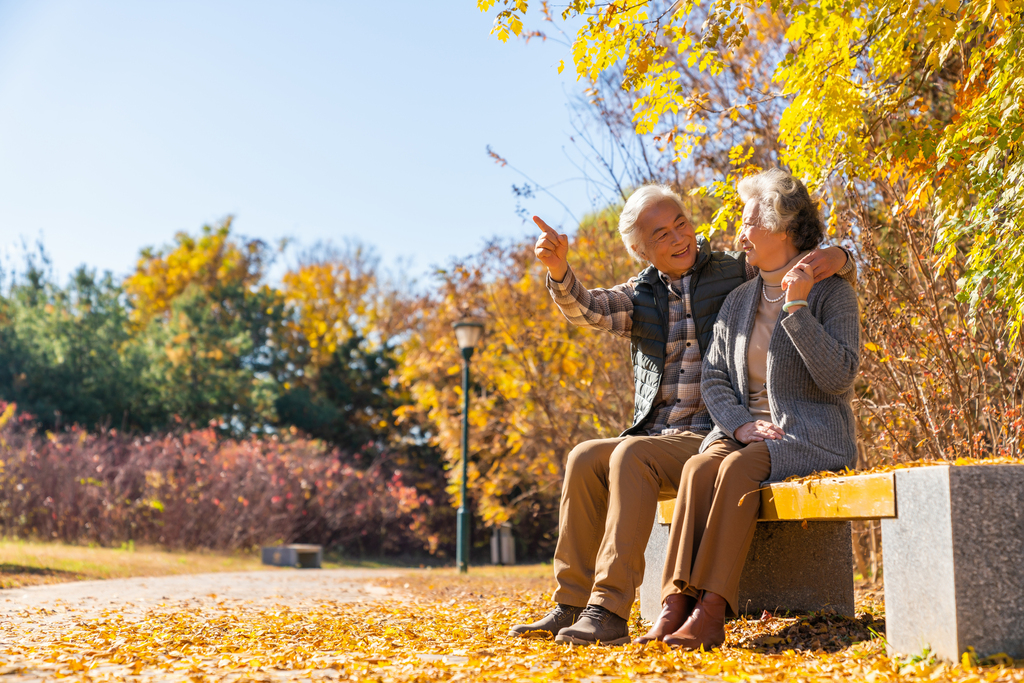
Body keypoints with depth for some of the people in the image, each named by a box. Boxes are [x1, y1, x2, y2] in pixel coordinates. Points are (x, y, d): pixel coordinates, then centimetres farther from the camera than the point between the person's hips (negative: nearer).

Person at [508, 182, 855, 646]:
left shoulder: (736, 273, 4)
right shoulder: (640, 296, 14)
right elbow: (586, 309, -6)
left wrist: (835, 256, -20)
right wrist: (558, 269, -26)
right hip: (656, 441, 5)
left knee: (632, 454, -30)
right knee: (585, 459, -21)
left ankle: (609, 611, -34)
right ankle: (571, 607, -16)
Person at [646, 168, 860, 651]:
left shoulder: (832, 292, -1)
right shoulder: (738, 302, 17)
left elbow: (839, 376, -13)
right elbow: (713, 377, 10)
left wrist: (796, 308, -19)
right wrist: (740, 424, -9)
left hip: (812, 436, -5)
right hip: (747, 430, 5)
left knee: (737, 468, -34)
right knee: (699, 468, -28)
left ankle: (711, 612, -38)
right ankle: (677, 605, -37)